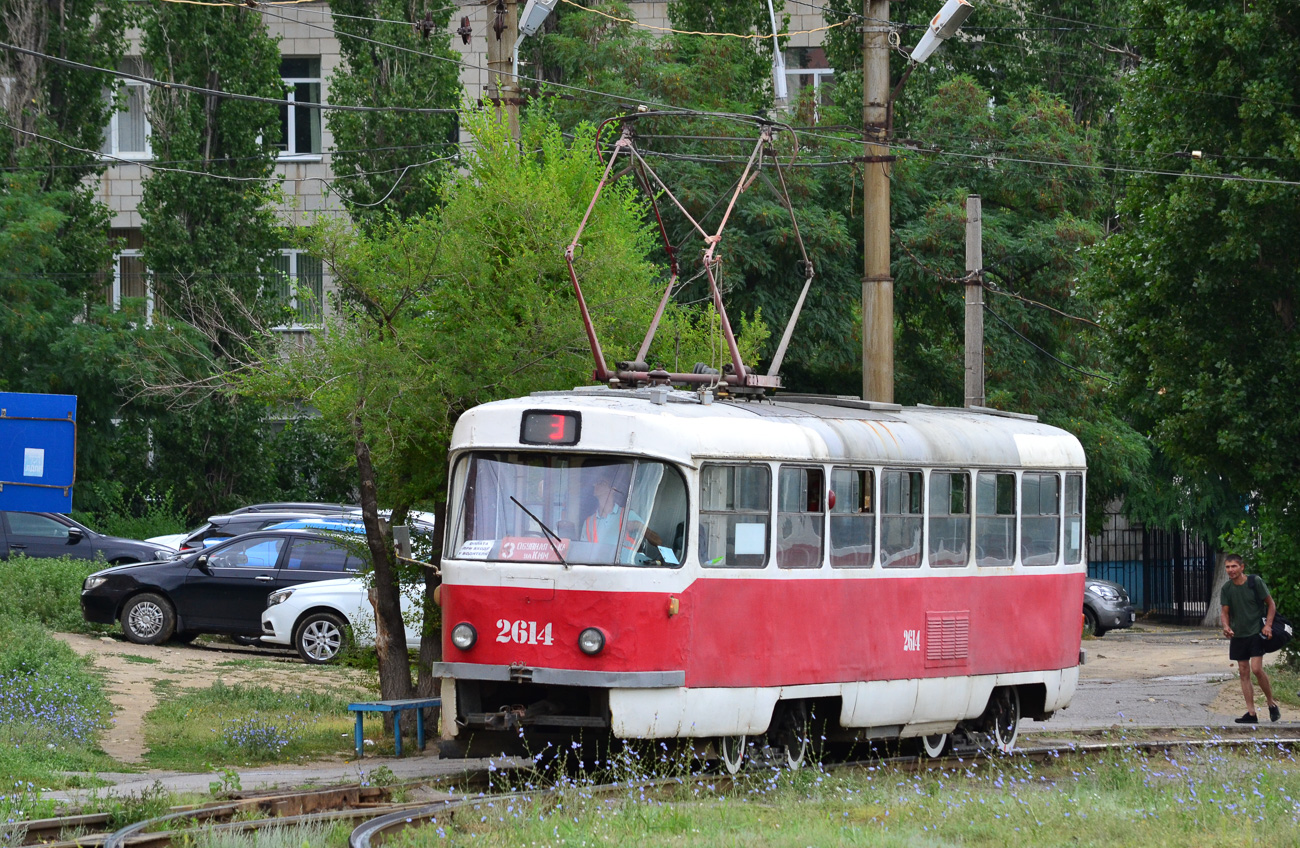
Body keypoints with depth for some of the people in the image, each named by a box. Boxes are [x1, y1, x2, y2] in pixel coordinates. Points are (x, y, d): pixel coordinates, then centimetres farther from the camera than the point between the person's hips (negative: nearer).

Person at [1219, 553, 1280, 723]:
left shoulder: (1255, 582, -8)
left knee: (1256, 668, -16)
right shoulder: (1226, 589, 3)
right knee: (1243, 672, 3)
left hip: (1256, 632, -5)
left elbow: (1271, 604, -1)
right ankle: (1251, 714, 6)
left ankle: (1272, 704, 3)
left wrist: (1268, 625, -13)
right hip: (1238, 635, 5)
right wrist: (1226, 626, -16)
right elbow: (1225, 611, 5)